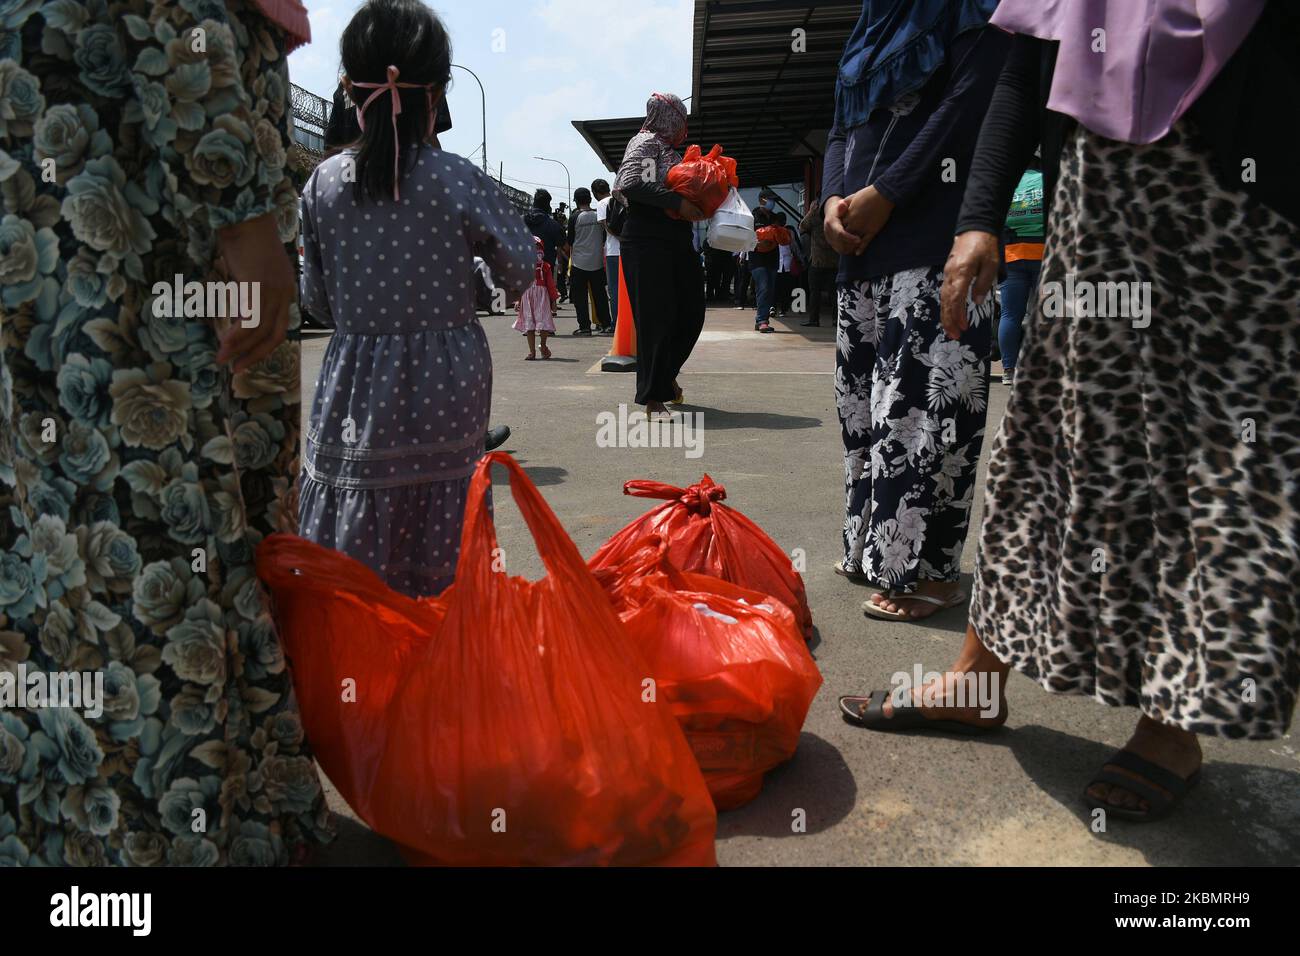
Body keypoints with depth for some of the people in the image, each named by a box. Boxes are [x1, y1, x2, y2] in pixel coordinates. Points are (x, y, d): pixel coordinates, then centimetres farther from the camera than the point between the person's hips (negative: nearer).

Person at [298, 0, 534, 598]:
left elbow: (316, 297, 6)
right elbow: (518, 272, -1)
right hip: (445, 388, -2)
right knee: (434, 558, 10)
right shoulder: (459, 180, -11)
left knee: (347, 551, 11)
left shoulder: (323, 183, -2)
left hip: (353, 389, 2)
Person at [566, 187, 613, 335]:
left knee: (580, 296, 2)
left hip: (579, 262, -4)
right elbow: (604, 237, 10)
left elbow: (570, 241, -2)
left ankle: (584, 326, 0)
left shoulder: (575, 217, -8)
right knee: (599, 294, 9)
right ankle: (606, 324, 7)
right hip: (597, 262, 4)